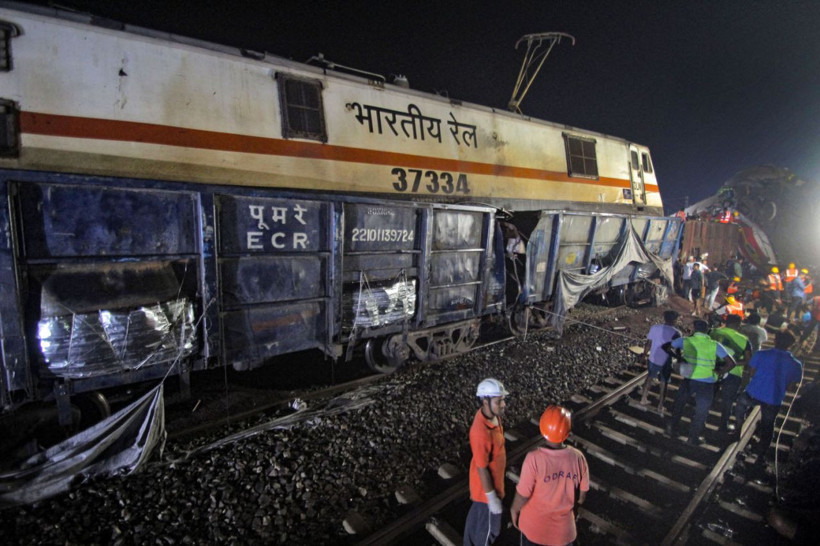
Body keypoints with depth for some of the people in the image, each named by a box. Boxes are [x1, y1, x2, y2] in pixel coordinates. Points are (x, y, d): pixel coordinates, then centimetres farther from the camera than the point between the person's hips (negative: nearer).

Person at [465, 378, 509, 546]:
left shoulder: (492, 415, -11)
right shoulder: (481, 432, -39)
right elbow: (482, 468, -28)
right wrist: (492, 498, -18)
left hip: (492, 479, 8)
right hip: (486, 486, -8)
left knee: (476, 516, 30)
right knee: (488, 525, 17)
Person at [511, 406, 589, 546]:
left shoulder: (534, 459, -31)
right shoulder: (578, 457, -20)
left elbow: (522, 495, -19)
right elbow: (581, 496, -5)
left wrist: (514, 510, 2)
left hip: (535, 525, -2)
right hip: (563, 526, 2)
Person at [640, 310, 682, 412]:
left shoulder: (654, 327, -9)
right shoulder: (676, 333, -14)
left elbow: (648, 344, -2)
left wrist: (644, 354, 13)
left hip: (653, 359, 2)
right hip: (666, 362, -2)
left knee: (649, 377, 25)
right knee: (664, 384, 15)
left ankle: (643, 399, 27)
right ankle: (660, 406, 22)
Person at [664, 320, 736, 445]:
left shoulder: (685, 340, -8)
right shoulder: (715, 345, -10)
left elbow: (666, 347, -1)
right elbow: (731, 363, -13)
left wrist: (678, 357, 10)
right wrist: (719, 372, 0)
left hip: (689, 379, 1)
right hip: (706, 383, -1)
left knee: (679, 403, 23)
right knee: (701, 411, 17)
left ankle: (671, 427, 32)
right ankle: (693, 437, 27)